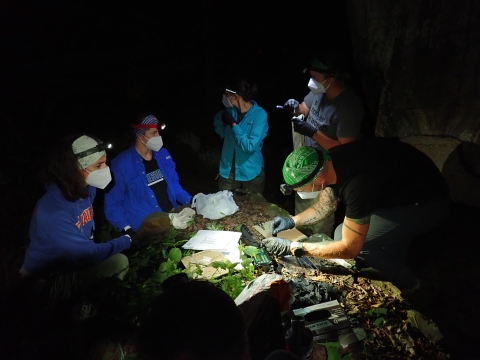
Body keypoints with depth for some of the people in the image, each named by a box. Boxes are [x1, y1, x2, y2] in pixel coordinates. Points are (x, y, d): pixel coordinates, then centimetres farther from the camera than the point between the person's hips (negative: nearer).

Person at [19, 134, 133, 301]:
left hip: (74, 259, 8)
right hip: (48, 279, -7)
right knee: (119, 262, -23)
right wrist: (126, 240, -13)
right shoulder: (52, 211, -33)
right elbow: (89, 254, -27)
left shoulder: (87, 188, -8)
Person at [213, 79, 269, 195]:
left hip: (251, 173, -4)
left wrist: (233, 124, -21)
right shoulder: (231, 111, -2)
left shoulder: (259, 114, -16)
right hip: (228, 171, 4)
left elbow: (250, 146, -24)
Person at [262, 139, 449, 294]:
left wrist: (293, 247, -27)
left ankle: (405, 284, 10)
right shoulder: (330, 161, -12)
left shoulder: (356, 186, -39)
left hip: (425, 202, -8)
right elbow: (326, 206, 6)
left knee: (345, 236, -16)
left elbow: (349, 248, -29)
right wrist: (293, 221, -4)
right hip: (400, 188, 9)